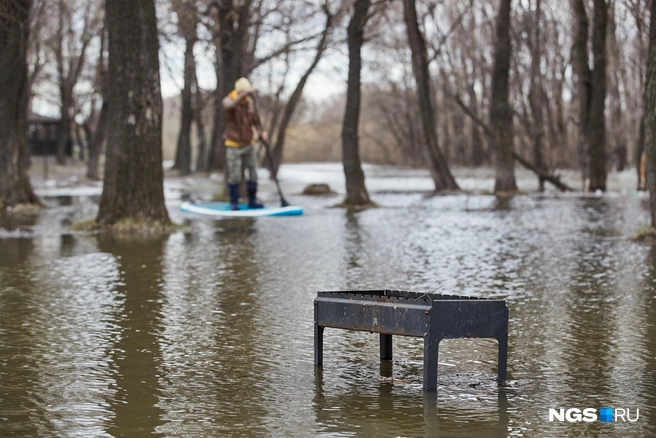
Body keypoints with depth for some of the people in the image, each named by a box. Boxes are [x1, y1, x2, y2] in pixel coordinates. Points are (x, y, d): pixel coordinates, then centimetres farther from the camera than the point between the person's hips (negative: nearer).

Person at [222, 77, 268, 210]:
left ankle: (252, 201, 17)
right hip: (233, 146, -5)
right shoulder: (228, 100, -14)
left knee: (253, 174, 4)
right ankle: (234, 203, 10)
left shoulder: (249, 101, 0)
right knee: (234, 176, -5)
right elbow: (230, 106, -40)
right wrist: (245, 93, -52)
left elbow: (254, 118, 10)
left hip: (249, 144, 5)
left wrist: (261, 132, -9)